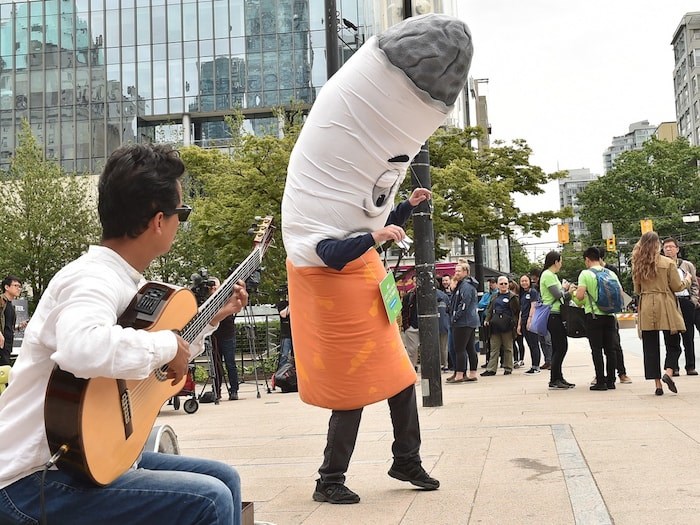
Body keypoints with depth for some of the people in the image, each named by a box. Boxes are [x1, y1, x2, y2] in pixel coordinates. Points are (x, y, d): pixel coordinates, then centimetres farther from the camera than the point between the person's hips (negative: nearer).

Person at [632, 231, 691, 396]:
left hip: (646, 310, 3)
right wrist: (687, 280, 18)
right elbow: (677, 287, -2)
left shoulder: (637, 265, 5)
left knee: (650, 347, 6)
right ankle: (668, 372, -15)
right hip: (665, 308, -3)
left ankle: (657, 384, 5)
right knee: (673, 344, 8)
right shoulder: (668, 263, -5)